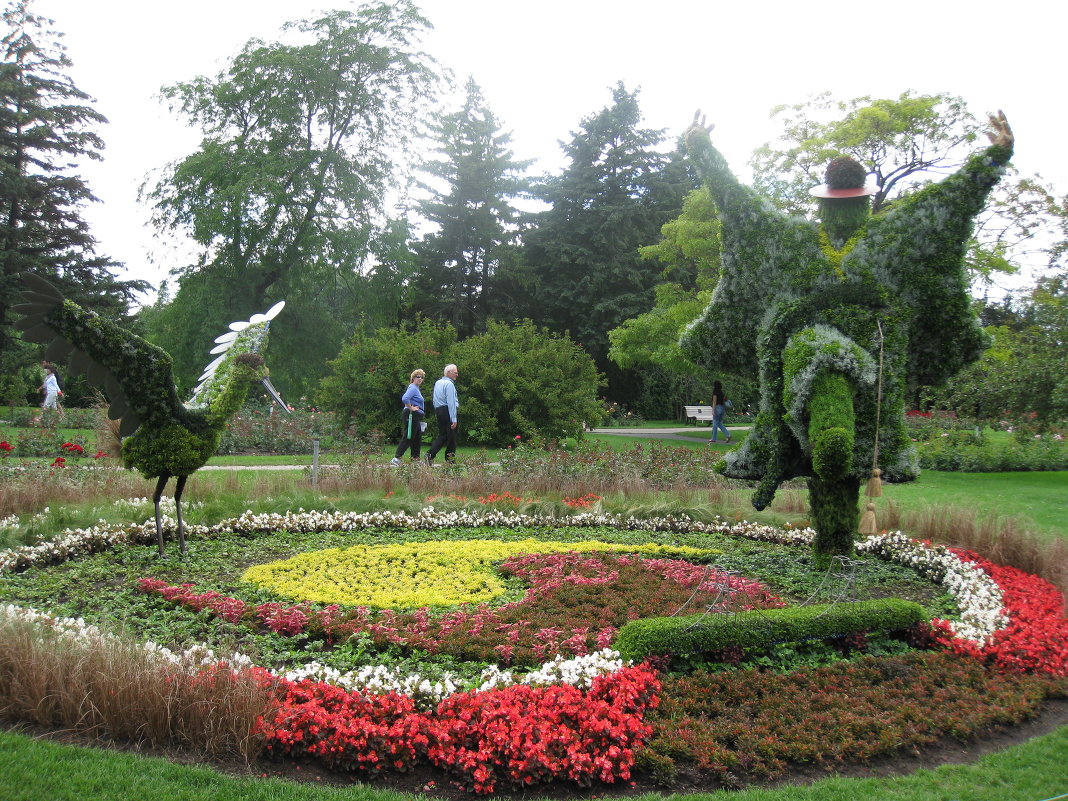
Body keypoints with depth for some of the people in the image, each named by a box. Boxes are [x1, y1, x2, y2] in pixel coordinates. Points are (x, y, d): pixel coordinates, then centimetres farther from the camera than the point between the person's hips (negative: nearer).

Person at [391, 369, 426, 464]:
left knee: (417, 438, 15)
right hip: (411, 416, -10)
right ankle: (396, 458, -11)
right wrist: (411, 408, -20)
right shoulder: (412, 388, -13)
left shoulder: (416, 388, 19)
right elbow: (405, 399, -30)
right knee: (408, 438, -10)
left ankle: (415, 458, 21)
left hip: (416, 417, 10)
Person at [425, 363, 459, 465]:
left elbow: (434, 399, 20)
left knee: (441, 435, 11)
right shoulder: (449, 384, -12)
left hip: (438, 410, 8)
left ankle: (430, 454, -4)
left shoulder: (437, 383, 16)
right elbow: (451, 402, -17)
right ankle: (450, 459, 3)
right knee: (451, 437, 0)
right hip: (447, 411, -8)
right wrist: (453, 419, -19)